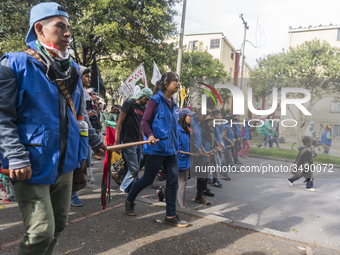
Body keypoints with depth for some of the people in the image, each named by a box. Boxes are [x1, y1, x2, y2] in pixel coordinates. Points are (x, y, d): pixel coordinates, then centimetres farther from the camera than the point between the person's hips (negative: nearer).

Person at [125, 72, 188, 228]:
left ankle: (171, 216, 14)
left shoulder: (173, 104, 14)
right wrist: (150, 135, -27)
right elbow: (144, 121, -10)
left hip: (170, 149, 7)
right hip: (156, 147, -7)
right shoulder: (156, 100, -7)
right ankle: (129, 201, 31)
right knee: (148, 179, 5)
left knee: (173, 180, 3)